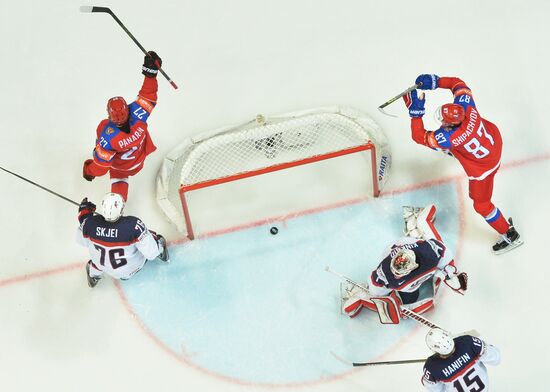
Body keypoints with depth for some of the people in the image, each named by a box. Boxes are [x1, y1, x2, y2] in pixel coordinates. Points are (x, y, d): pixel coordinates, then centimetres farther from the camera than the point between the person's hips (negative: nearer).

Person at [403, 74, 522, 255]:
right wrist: (434, 81, -21)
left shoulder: (449, 137, -43)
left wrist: (415, 111, -34)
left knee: (481, 204, 12)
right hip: (494, 139, 8)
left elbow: (419, 137, -32)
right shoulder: (465, 106, -30)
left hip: (482, 168, -7)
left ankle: (510, 236, 28)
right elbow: (457, 83, -11)